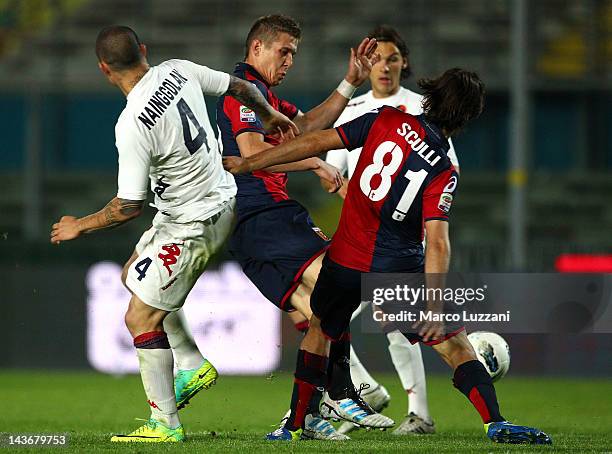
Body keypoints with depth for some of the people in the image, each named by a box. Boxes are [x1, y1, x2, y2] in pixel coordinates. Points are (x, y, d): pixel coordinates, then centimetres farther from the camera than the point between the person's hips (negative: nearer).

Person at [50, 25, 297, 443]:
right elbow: (239, 87, 10)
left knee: (140, 318, -2)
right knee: (134, 275, 24)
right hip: (220, 199, 9)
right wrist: (270, 115, 32)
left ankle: (166, 425, 1)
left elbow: (129, 207, -23)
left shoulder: (132, 125, -28)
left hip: (191, 226, -9)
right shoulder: (180, 71, -7)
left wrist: (80, 227, -5)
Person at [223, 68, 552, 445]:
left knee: (319, 330, 27)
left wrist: (248, 164, 2)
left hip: (346, 262, 3)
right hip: (400, 270, -3)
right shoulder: (444, 172, -12)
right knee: (456, 346, 4)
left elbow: (317, 142, -5)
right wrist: (433, 308, -23)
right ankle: (496, 424, -9)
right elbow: (437, 243, -20)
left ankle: (295, 426, 28)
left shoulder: (386, 121, -5)